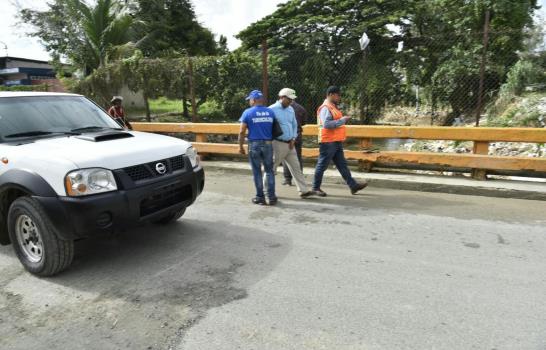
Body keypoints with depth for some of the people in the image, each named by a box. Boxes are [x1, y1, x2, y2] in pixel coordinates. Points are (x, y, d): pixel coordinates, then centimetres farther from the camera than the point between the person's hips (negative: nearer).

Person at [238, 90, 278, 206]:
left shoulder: (248, 112, -4)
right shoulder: (271, 112, 5)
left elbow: (242, 132, -6)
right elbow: (275, 129, 10)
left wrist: (241, 146, 2)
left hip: (254, 144, -2)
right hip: (268, 144, 2)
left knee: (257, 171, 6)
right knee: (269, 170, 9)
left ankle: (260, 197, 11)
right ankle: (271, 197, 9)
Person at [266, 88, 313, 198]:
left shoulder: (291, 110, 12)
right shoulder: (272, 110, -10)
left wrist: (293, 139, 5)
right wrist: (270, 142, -10)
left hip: (290, 144, 7)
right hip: (278, 144, -7)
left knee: (296, 167, 7)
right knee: (271, 168, 3)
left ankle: (304, 190, 11)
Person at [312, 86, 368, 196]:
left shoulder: (333, 107, 18)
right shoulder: (325, 108, -14)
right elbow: (326, 124, -26)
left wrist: (343, 120, 9)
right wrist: (342, 120, -21)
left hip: (336, 142, 10)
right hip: (328, 142, -10)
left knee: (342, 165, 9)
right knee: (322, 165, -1)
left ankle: (353, 185, 13)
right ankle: (316, 188, 9)